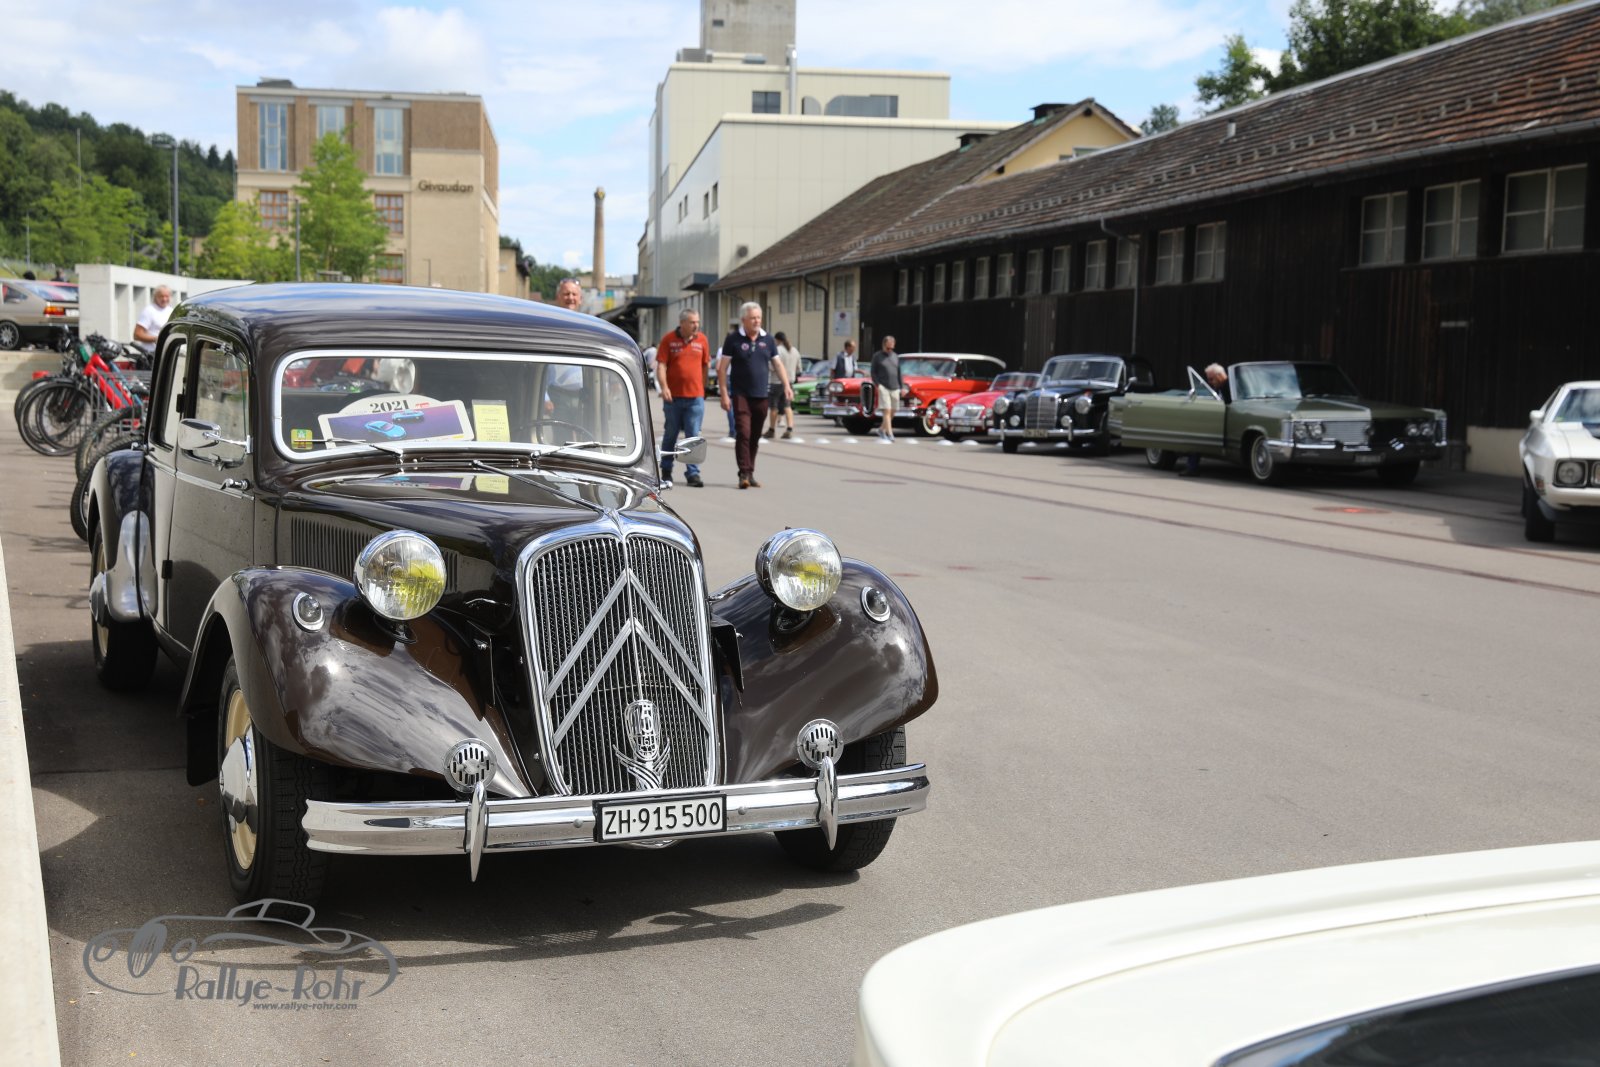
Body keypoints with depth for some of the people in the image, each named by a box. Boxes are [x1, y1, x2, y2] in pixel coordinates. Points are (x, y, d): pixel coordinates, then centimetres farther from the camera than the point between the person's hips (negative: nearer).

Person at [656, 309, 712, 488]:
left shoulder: (702, 340, 5)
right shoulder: (669, 339, -2)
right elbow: (661, 366, -5)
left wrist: (703, 388, 13)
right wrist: (664, 387, -18)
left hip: (695, 396, 1)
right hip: (673, 396, -1)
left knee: (693, 436, -2)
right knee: (670, 435, 11)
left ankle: (693, 473, 1)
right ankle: (666, 471, 25)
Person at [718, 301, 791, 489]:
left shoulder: (768, 339, 10)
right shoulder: (734, 339, -3)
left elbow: (777, 364, 14)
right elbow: (722, 368, -3)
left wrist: (786, 385, 0)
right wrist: (724, 394, -10)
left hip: (761, 395, 4)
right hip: (741, 395, -4)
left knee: (755, 436, 9)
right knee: (743, 433, -14)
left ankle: (751, 474, 18)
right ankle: (744, 474, -15)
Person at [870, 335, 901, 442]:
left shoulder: (895, 356, 14)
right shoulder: (877, 356, 1)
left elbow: (899, 373, 17)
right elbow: (873, 372, 1)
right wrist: (877, 385, -11)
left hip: (895, 388, 5)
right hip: (883, 387, -5)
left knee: (892, 413, 7)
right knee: (887, 411, -12)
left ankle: (881, 429, 25)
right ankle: (890, 434, -16)